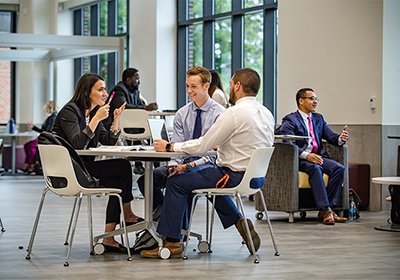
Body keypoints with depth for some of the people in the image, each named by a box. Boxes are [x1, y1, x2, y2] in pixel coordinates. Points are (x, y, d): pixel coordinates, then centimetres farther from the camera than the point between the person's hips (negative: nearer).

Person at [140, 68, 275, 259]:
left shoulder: (234, 113, -17)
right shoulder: (266, 113, 8)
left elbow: (203, 145, -15)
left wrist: (169, 147, -4)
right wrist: (221, 144, 24)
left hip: (235, 176, -9)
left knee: (176, 182, -3)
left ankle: (171, 243, -1)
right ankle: (239, 222, 24)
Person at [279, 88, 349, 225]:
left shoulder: (318, 118, 22)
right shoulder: (290, 120, 0)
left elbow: (331, 136, 12)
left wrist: (340, 138, -12)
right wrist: (306, 155, -28)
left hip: (318, 156, 6)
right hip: (299, 159, -6)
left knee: (339, 168, -21)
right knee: (315, 168, -36)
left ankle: (330, 208, -24)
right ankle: (325, 210, -37)